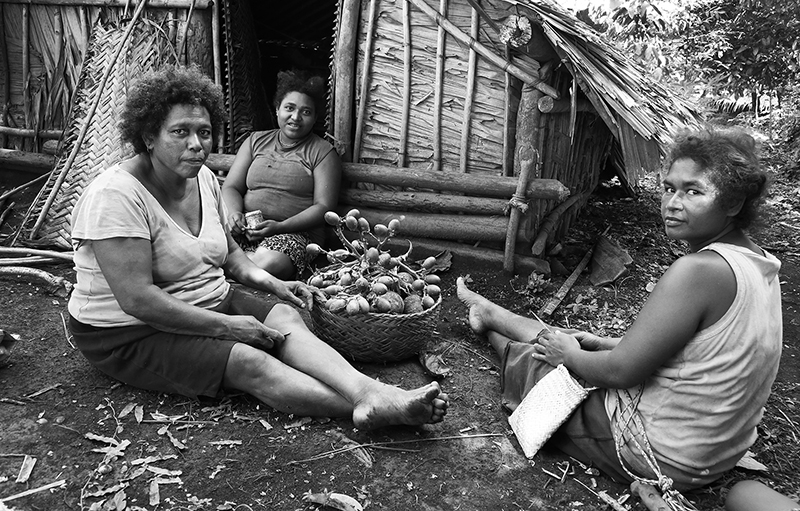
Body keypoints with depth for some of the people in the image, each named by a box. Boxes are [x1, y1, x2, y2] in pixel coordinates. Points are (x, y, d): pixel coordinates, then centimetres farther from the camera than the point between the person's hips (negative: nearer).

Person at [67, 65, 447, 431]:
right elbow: (137, 299, -27)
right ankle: (370, 409, -34)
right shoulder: (116, 195, -22)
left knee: (285, 317, -18)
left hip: (211, 302, 7)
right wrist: (226, 326, -25)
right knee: (250, 363, -27)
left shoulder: (203, 178, 3)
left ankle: (368, 392, -36)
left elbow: (227, 251, 17)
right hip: (134, 334, -7)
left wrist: (270, 283, -1)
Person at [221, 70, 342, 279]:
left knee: (270, 263, -35)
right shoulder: (256, 141, 20)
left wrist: (280, 227, -17)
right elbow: (231, 187, 16)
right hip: (245, 228, 2)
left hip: (295, 232, -1)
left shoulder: (322, 152, 7)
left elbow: (324, 206, -3)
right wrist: (234, 213, -8)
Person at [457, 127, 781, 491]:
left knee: (530, 361, 13)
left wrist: (570, 354, -6)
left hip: (661, 457, -8)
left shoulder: (699, 269, -30)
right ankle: (488, 312, 48)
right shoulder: (760, 262, 0)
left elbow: (621, 371, -26)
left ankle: (490, 324, 46)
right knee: (562, 339, 22)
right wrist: (606, 344, 9)